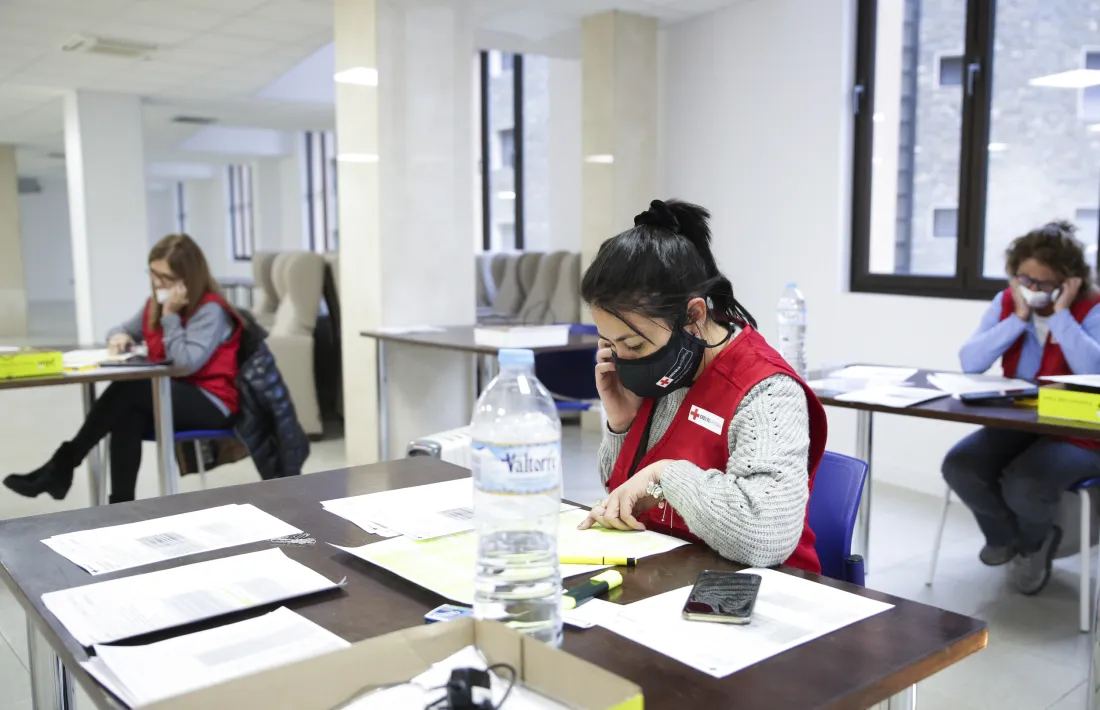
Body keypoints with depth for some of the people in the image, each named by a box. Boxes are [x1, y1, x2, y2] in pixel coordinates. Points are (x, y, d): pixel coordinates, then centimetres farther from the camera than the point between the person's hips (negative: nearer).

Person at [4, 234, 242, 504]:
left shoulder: (211, 310, -15)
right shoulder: (155, 304, 10)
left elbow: (187, 363, -26)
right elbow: (124, 329, 24)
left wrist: (170, 316, -20)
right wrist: (119, 337, -1)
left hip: (210, 404, -7)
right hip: (172, 395, 7)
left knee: (128, 389, -27)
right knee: (127, 415, -27)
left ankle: (61, 466, -16)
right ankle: (121, 505, -28)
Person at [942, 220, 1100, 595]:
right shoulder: (1006, 302, 2)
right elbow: (970, 362, -12)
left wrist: (1060, 315, -24)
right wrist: (1019, 318, -16)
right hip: (1015, 424, 5)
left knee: (1023, 484, -32)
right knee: (958, 467, -20)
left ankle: (1032, 542, 8)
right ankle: (1007, 537, 11)